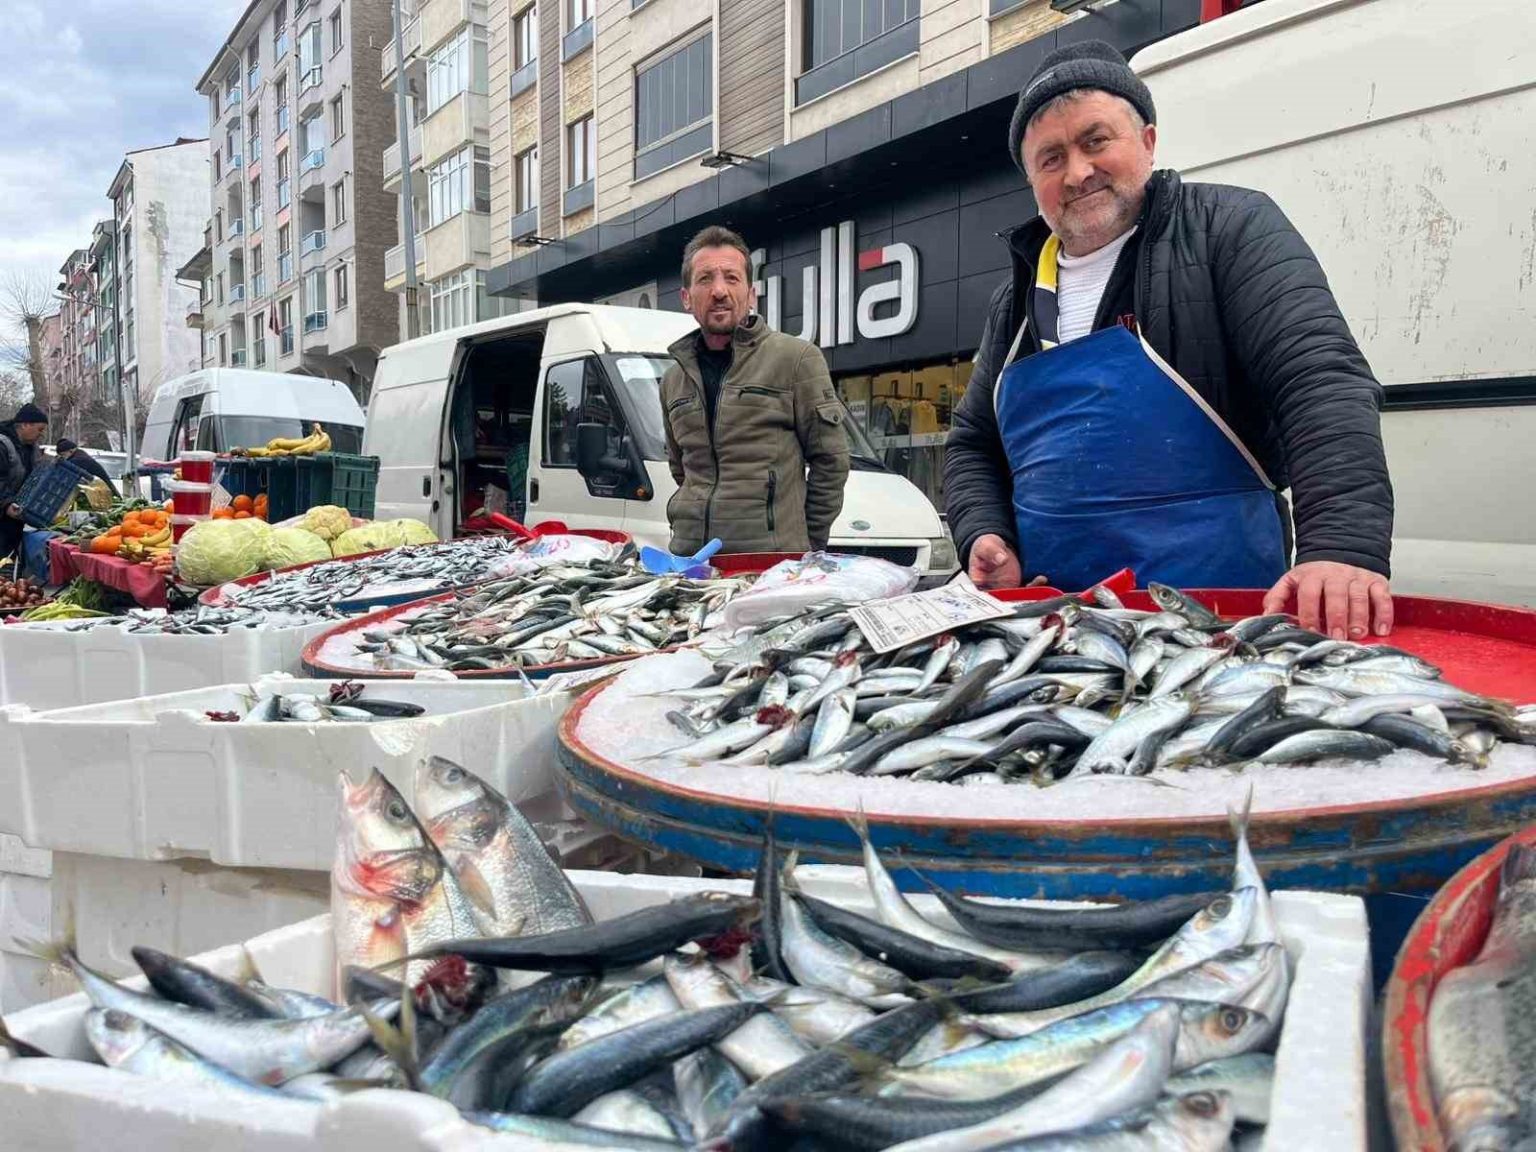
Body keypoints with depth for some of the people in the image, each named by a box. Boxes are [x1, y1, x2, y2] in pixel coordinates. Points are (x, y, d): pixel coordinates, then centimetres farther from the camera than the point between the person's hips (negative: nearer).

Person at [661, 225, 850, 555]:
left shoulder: (796, 357, 0)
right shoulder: (673, 380, 17)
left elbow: (830, 459, 0)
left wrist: (808, 541, 1)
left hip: (775, 556, -4)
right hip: (687, 555, 4)